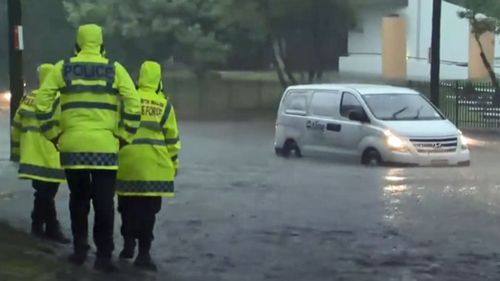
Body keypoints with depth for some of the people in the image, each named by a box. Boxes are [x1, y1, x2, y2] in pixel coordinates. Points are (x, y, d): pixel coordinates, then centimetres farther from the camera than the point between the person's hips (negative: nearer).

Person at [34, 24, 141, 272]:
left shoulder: (63, 69, 4)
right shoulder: (115, 69, 2)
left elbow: (41, 103, 0)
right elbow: (133, 105, -5)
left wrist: (53, 134, 8)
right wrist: (124, 137, 4)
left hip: (72, 145, 1)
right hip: (105, 146, -1)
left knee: (78, 199, 15)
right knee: (103, 202, 3)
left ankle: (79, 251, 19)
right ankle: (103, 255, 1)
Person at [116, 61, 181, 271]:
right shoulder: (164, 105, 2)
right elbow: (172, 138, 6)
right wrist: (174, 162, 18)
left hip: (127, 163, 1)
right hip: (154, 167, -1)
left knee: (128, 206, 17)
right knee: (148, 210, 2)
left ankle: (129, 244, 24)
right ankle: (144, 253, 0)